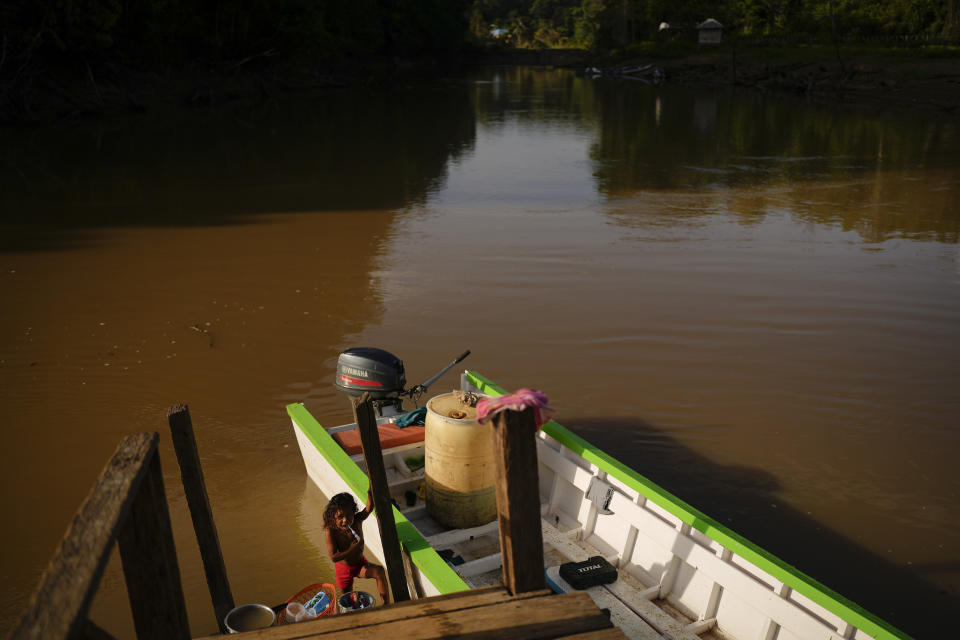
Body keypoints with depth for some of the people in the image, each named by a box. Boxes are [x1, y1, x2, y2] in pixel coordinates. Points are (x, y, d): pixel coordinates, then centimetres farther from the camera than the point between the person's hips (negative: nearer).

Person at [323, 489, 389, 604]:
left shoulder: (357, 521, -21)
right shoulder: (331, 531, -27)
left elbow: (369, 509, -40)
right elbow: (333, 557, -30)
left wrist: (370, 493, -57)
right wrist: (352, 550, -38)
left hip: (360, 564, 1)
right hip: (344, 568, -1)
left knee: (379, 571, -26)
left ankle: (386, 603, -22)